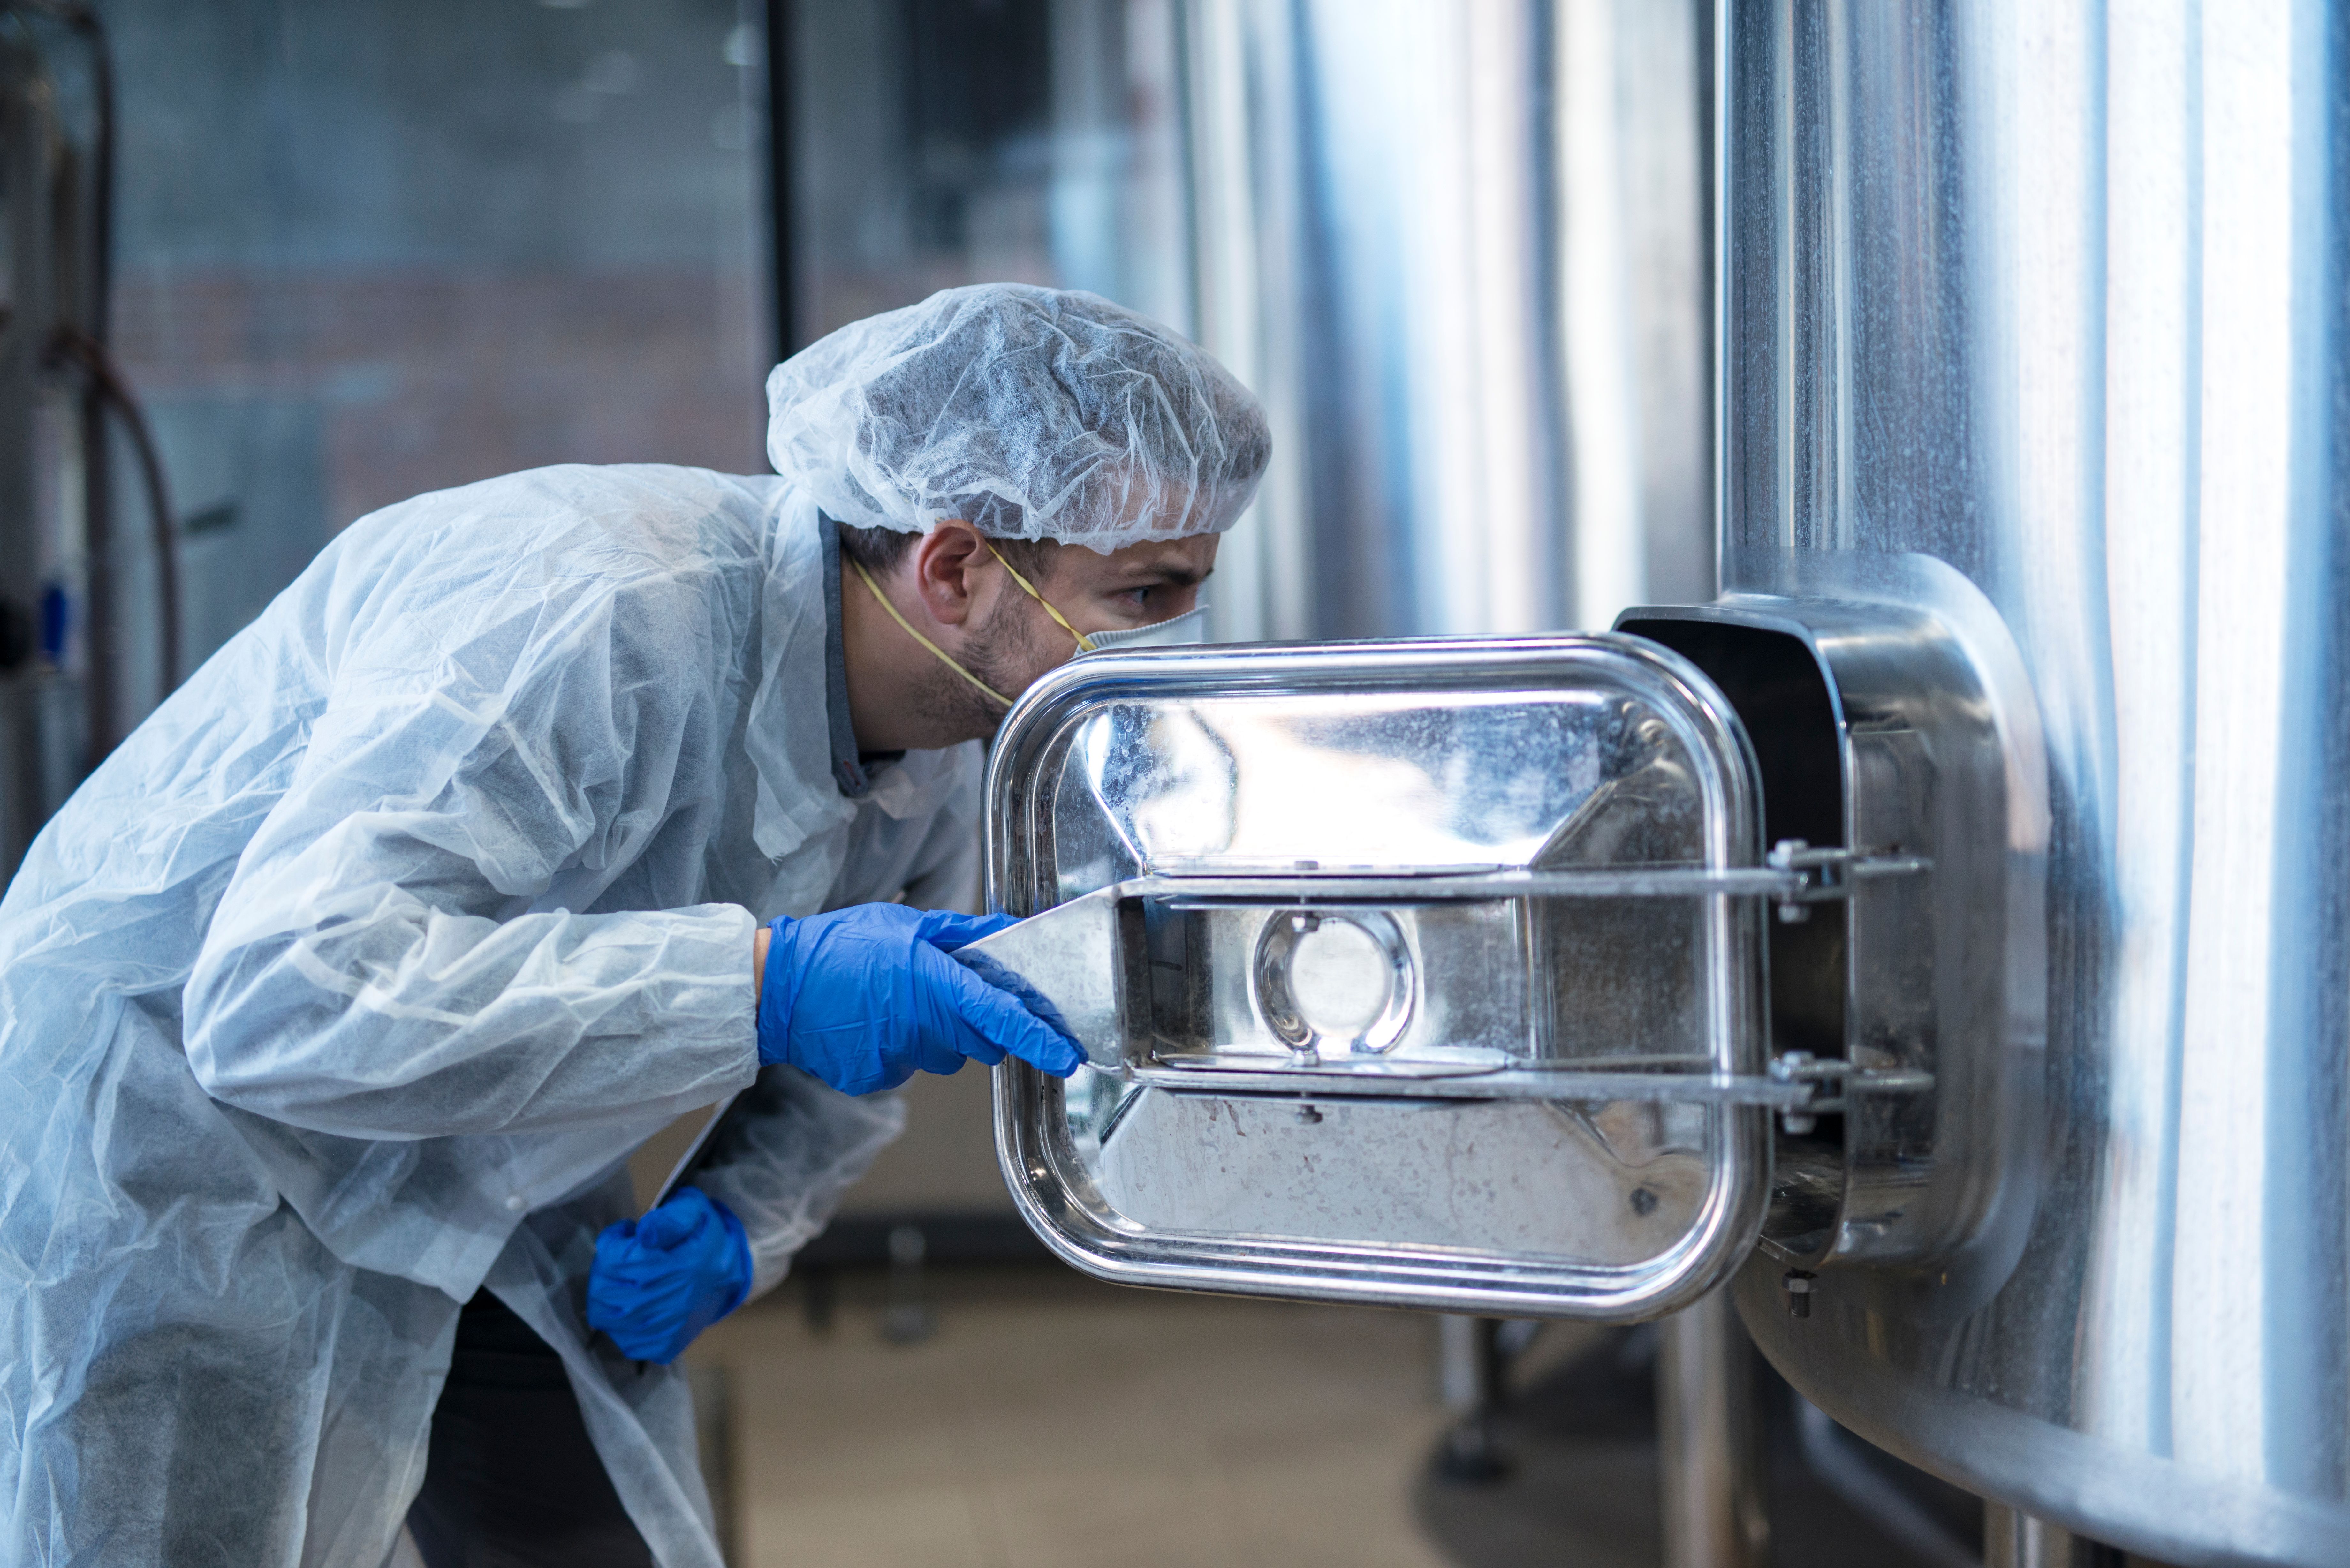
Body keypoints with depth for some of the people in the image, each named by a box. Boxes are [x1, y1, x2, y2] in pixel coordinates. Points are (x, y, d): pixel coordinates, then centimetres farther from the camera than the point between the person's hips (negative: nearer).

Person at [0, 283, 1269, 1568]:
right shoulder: (588, 617, -34)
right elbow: (279, 1000, -43)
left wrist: (741, 1221, -9)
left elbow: (837, 1064, 12)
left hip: (490, 1196, 7)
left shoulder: (944, 754, -6)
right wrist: (756, 981, -45)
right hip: (176, 1114, -7)